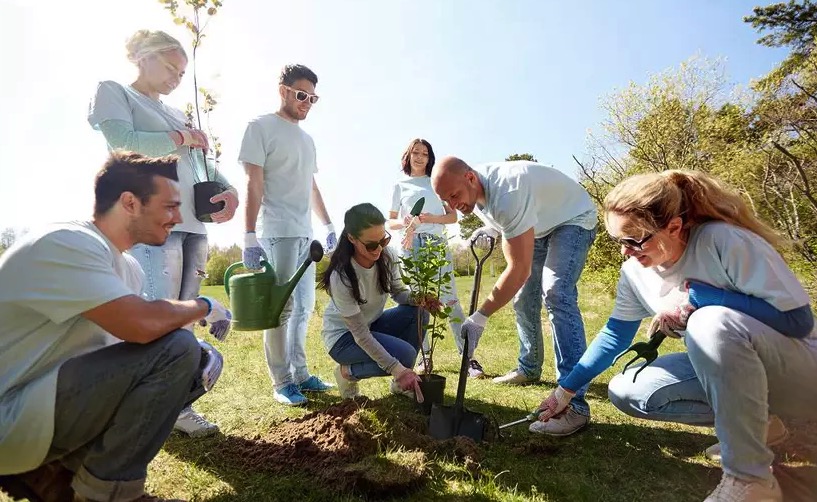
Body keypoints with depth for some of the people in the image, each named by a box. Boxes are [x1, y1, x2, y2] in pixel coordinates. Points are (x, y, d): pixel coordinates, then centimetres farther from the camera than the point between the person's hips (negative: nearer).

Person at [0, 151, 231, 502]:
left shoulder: (126, 267, 7)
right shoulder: (68, 244, -22)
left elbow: (136, 334, 10)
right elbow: (142, 326, -35)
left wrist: (196, 356, -9)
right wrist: (204, 307, -15)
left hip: (56, 395, 9)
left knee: (201, 359, 3)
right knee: (174, 349, -25)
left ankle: (59, 467, 8)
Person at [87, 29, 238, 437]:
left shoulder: (175, 114, 27)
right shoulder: (113, 91, 10)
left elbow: (202, 163, 18)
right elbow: (124, 142, -9)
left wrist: (228, 190, -1)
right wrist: (181, 138, 0)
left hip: (192, 223, 7)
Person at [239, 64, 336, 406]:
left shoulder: (306, 139, 20)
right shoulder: (261, 127, -1)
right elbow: (253, 184, -9)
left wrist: (328, 225, 21)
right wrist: (250, 236, -16)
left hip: (305, 234, 8)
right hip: (277, 233, -7)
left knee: (304, 306, 10)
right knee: (281, 308, -4)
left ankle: (300, 374, 20)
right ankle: (282, 382, 7)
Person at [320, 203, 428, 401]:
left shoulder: (386, 257, -16)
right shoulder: (341, 277, -32)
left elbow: (398, 292, -4)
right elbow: (360, 334, -29)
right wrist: (397, 369, -33)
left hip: (372, 323, 6)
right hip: (344, 336, -6)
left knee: (418, 312, -18)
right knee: (404, 354, -26)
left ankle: (402, 382, -1)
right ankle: (348, 371, 1)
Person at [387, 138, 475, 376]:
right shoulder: (400, 186, 17)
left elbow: (453, 216, 10)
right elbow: (390, 222, 14)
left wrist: (431, 218, -9)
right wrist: (404, 223, -9)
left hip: (437, 244, -1)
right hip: (411, 246, 1)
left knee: (450, 300, -9)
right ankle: (424, 356, 12)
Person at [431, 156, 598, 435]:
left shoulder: (507, 195, -40)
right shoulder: (474, 191, -12)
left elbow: (519, 269, -40)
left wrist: (480, 317, -38)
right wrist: (490, 229, -10)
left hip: (574, 219, -9)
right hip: (539, 225, 9)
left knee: (556, 294, -28)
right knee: (523, 299, 9)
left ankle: (574, 403, -27)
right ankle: (529, 368, 29)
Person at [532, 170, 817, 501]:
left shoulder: (724, 241, -26)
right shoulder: (635, 271, -8)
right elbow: (615, 334, 2)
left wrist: (695, 296, -30)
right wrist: (565, 389, 1)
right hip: (724, 368, 6)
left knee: (712, 321, -37)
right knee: (624, 391, -10)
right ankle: (756, 424, 3)